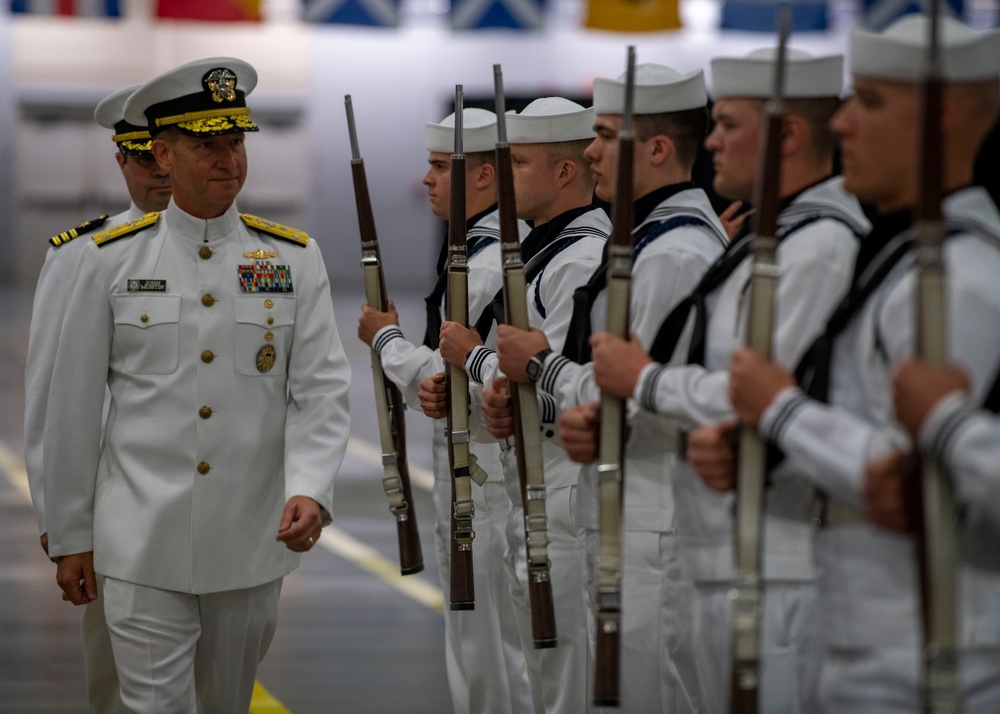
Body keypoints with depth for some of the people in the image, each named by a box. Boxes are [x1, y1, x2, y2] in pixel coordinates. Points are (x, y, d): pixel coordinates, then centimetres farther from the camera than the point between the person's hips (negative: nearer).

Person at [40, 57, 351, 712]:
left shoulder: (294, 258, 3)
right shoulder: (111, 259, 0)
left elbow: (322, 389, -4)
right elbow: (74, 405, 4)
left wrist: (310, 491, -21)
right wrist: (70, 536, 5)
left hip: (253, 541, 2)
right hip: (143, 544, -2)